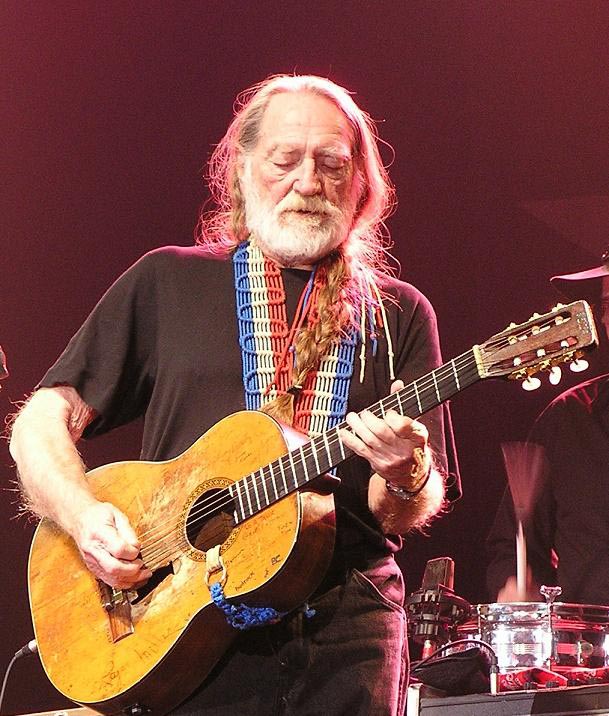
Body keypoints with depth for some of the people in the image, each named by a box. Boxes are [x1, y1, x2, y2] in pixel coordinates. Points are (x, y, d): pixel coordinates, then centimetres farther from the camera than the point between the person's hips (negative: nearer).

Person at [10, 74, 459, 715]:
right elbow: (42, 421, 7)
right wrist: (84, 515, -11)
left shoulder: (398, 315, 11)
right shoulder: (167, 283, 10)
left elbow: (414, 512, 6)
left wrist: (405, 475, -17)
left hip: (346, 626, 1)